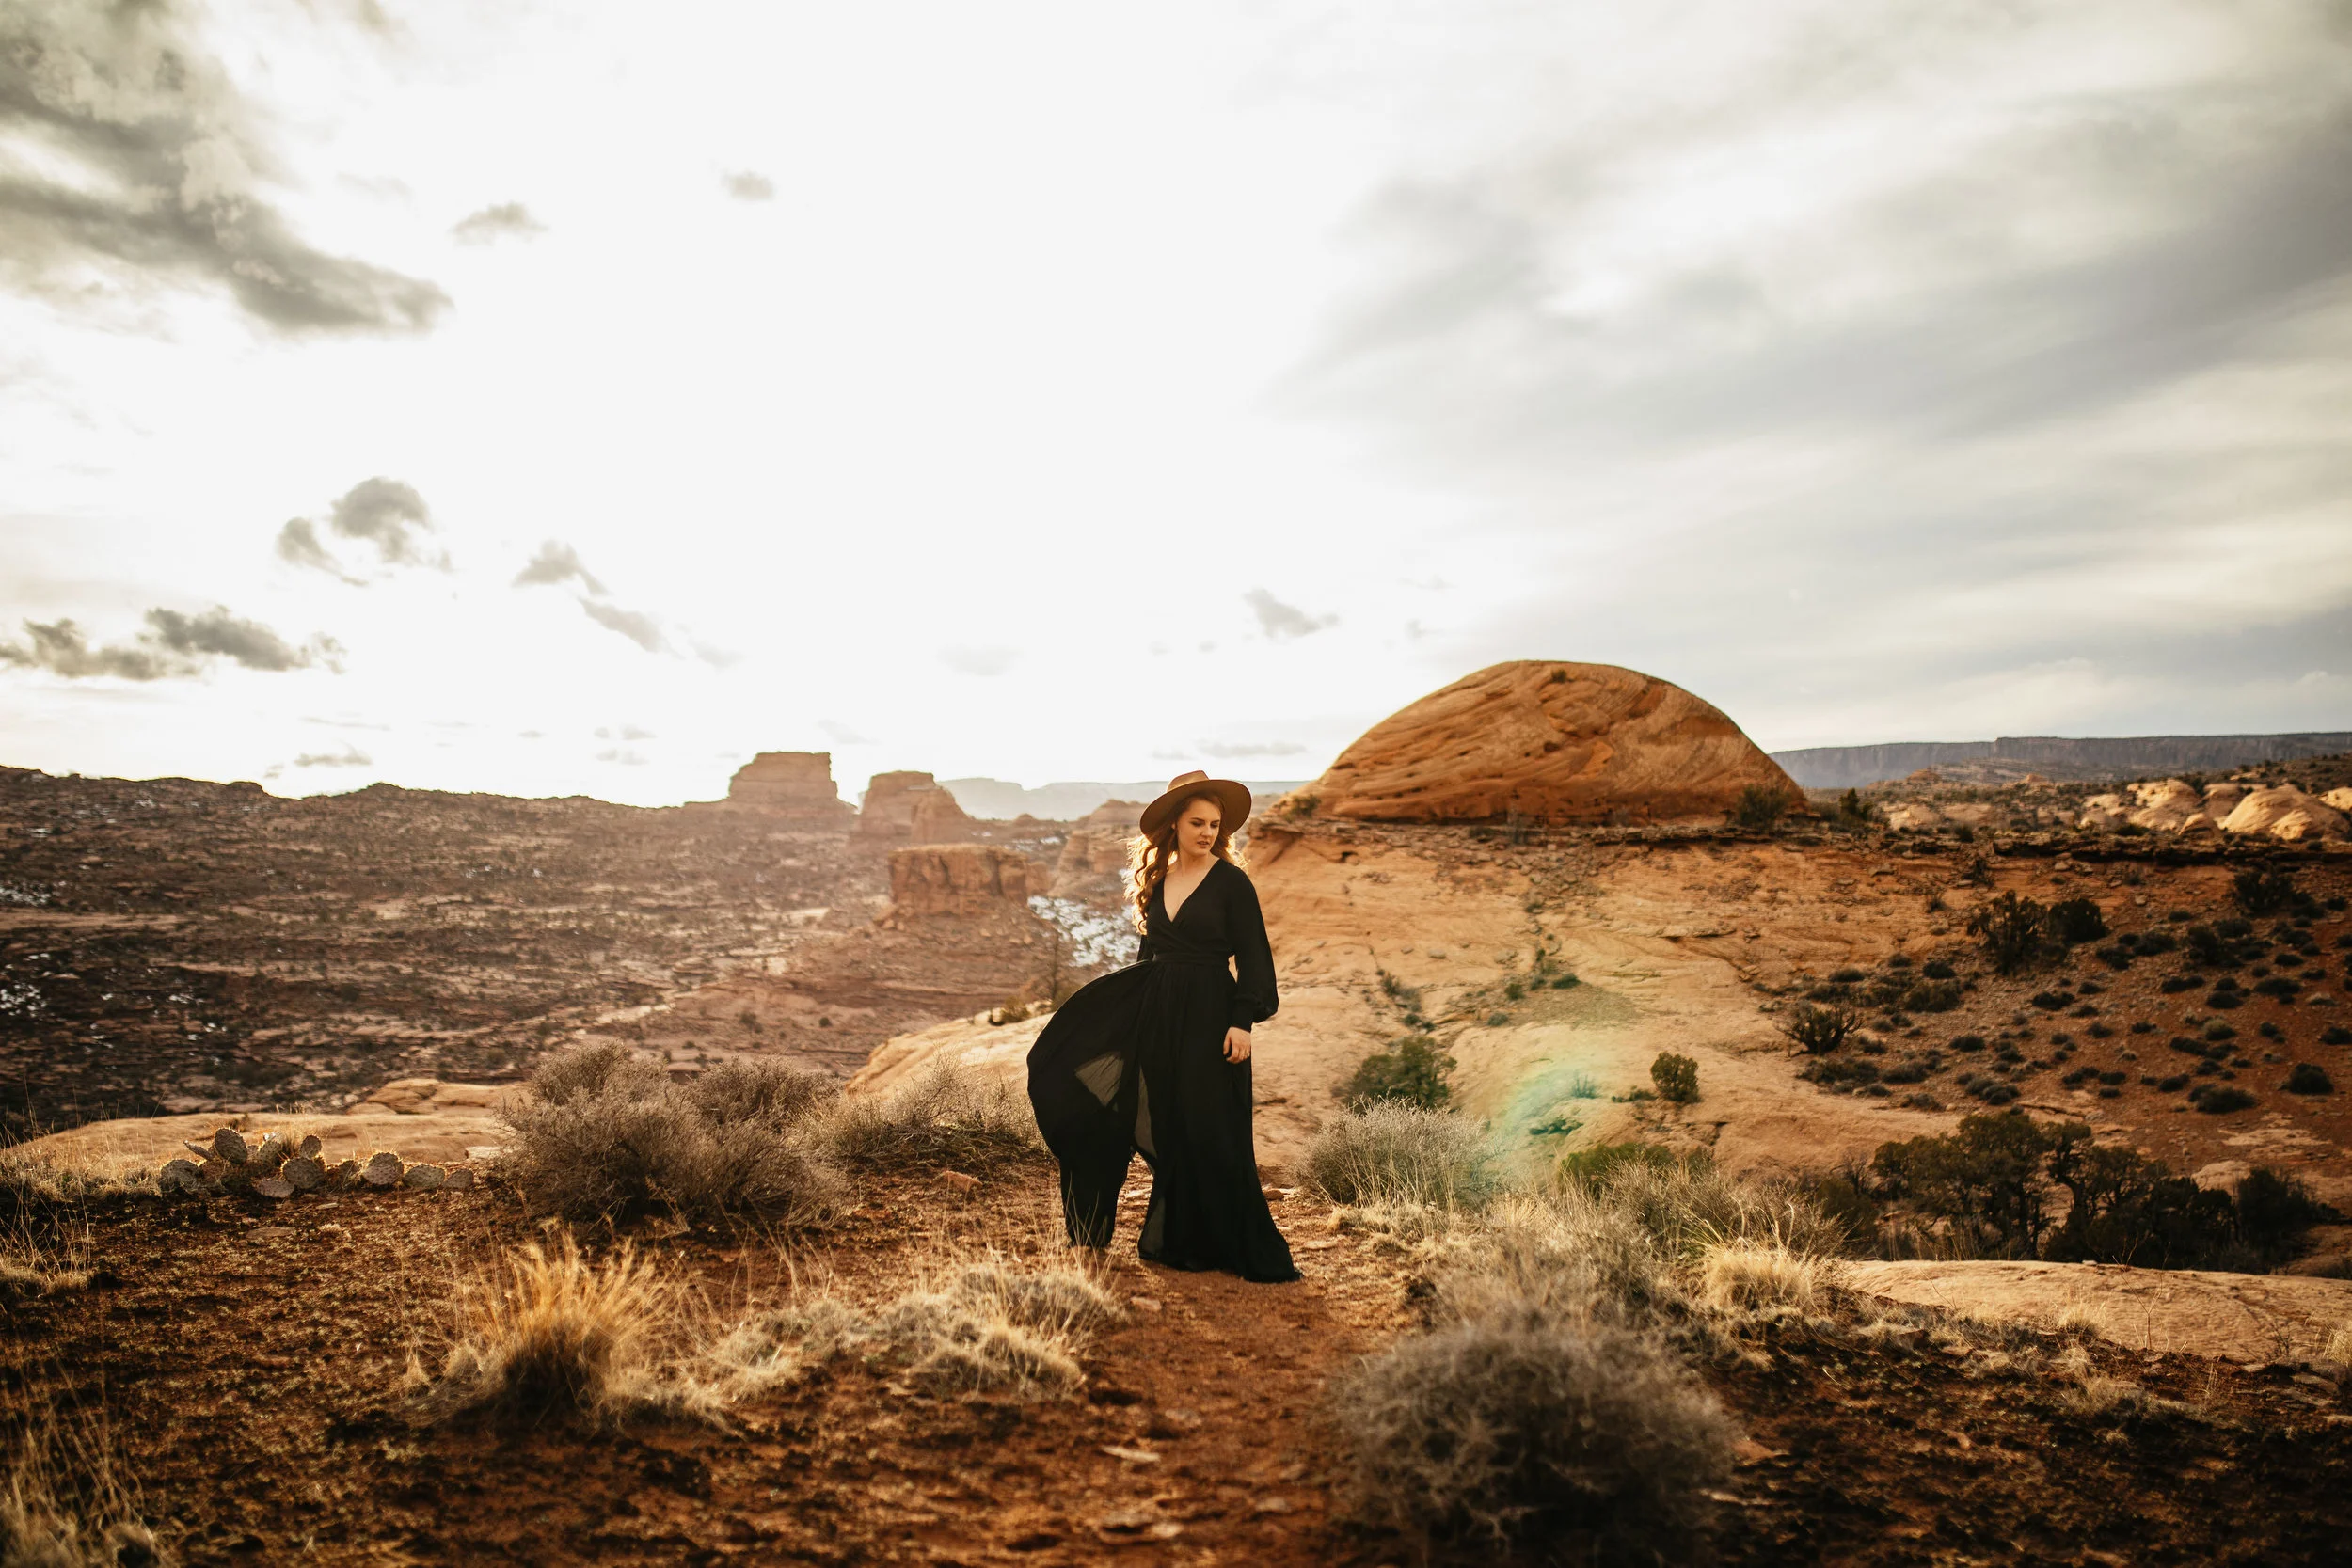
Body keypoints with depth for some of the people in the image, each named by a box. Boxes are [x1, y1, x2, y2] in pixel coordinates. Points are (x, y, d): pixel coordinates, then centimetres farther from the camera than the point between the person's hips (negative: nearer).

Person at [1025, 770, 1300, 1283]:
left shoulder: (1232, 883, -7)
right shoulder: (1158, 879, 10)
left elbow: (1252, 956, -9)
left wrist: (1243, 1022, -17)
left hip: (1207, 1014, -6)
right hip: (1156, 1010, 6)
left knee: (1210, 1131, -3)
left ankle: (1246, 1247, 9)